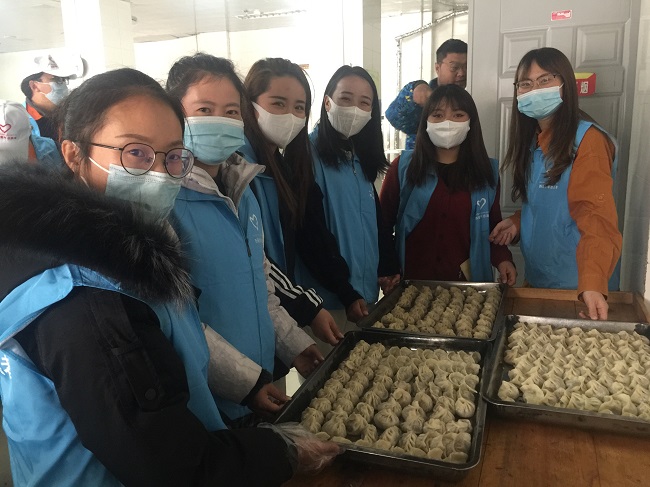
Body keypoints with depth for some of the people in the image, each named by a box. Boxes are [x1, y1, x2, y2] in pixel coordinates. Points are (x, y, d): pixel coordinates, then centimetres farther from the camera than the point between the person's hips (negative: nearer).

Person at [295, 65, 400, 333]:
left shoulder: (359, 157, 10)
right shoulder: (308, 154, -13)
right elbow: (309, 232, -17)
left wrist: (389, 268, 5)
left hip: (366, 290, 8)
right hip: (326, 295, -7)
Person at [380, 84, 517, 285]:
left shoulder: (488, 171, 3)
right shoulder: (402, 166, -4)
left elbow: (494, 226, 10)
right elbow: (383, 222, 0)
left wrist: (502, 259, -8)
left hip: (467, 282, 2)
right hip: (412, 280, -1)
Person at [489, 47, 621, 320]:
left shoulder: (587, 140, -17)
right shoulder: (532, 142, 8)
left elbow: (597, 218, -26)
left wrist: (592, 284, -38)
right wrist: (517, 222, -4)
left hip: (575, 287, -7)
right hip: (536, 277, 7)